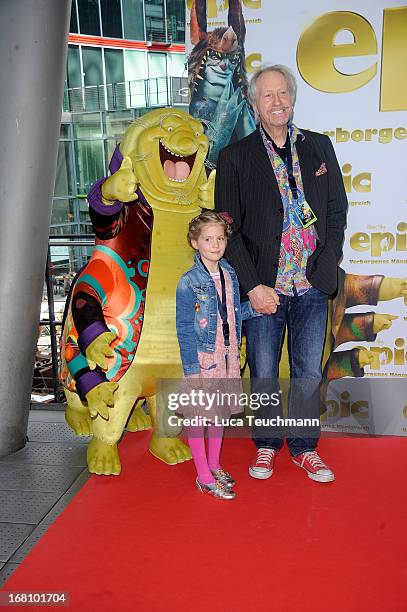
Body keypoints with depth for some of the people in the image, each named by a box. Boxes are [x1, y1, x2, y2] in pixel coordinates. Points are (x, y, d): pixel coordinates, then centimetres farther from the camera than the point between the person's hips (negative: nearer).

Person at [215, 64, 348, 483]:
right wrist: (253, 285, -10)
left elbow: (337, 211, 11)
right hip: (263, 286, -2)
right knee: (263, 374, 9)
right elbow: (228, 228, -2)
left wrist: (325, 267, -2)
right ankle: (266, 445, 30)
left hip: (312, 285, 2)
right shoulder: (235, 157, 2)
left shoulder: (319, 147, 10)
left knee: (308, 373, 11)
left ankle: (303, 448, 30)